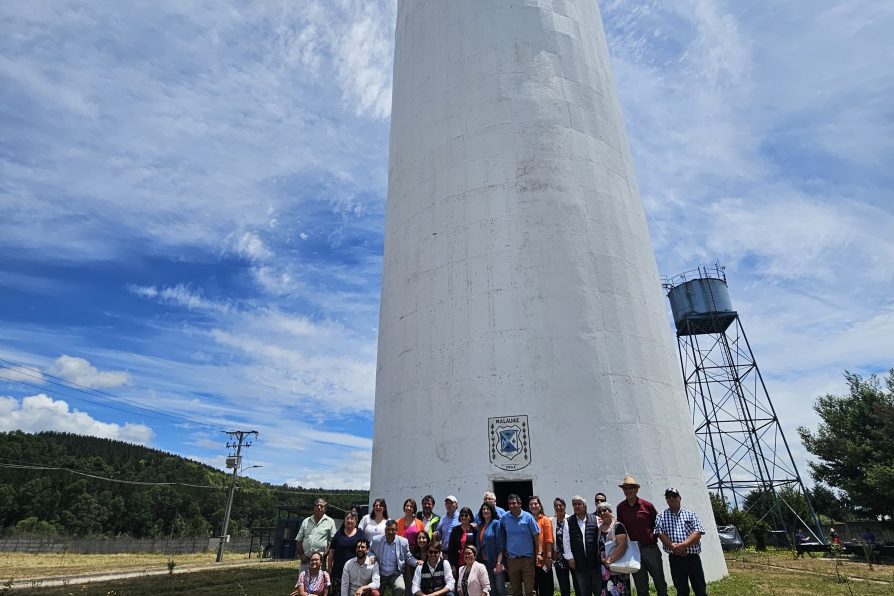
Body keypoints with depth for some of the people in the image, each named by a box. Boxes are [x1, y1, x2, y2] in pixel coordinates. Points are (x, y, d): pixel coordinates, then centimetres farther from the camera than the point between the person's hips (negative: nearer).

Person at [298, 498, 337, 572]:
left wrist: (324, 555, -9)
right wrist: (302, 555, 0)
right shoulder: (306, 521, 14)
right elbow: (298, 540, 13)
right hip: (305, 560, 3)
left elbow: (333, 541, 1)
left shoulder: (330, 522, 5)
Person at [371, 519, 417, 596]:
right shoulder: (376, 540, -5)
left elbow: (408, 558, 4)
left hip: (395, 575, -2)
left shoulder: (403, 542, -7)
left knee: (400, 589, -28)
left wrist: (417, 562, -15)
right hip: (379, 575, 2)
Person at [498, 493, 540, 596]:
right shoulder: (504, 518, -2)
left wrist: (538, 553, -4)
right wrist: (500, 558, 4)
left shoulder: (528, 517, -7)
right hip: (511, 559, 2)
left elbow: (536, 535, -2)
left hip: (527, 558, -2)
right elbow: (501, 538, 7)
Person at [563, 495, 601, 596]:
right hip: (578, 563, 0)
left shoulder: (594, 519, 2)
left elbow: (600, 537, 1)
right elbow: (566, 541, 2)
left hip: (594, 560, 0)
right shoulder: (569, 522, 3)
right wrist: (570, 557, -2)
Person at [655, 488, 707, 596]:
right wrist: (674, 547, -19)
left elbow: (698, 533, -6)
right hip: (675, 559, 0)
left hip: (693, 558, 0)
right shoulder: (661, 516, 5)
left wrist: (683, 545, -19)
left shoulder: (690, 514, 5)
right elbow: (660, 534, -5)